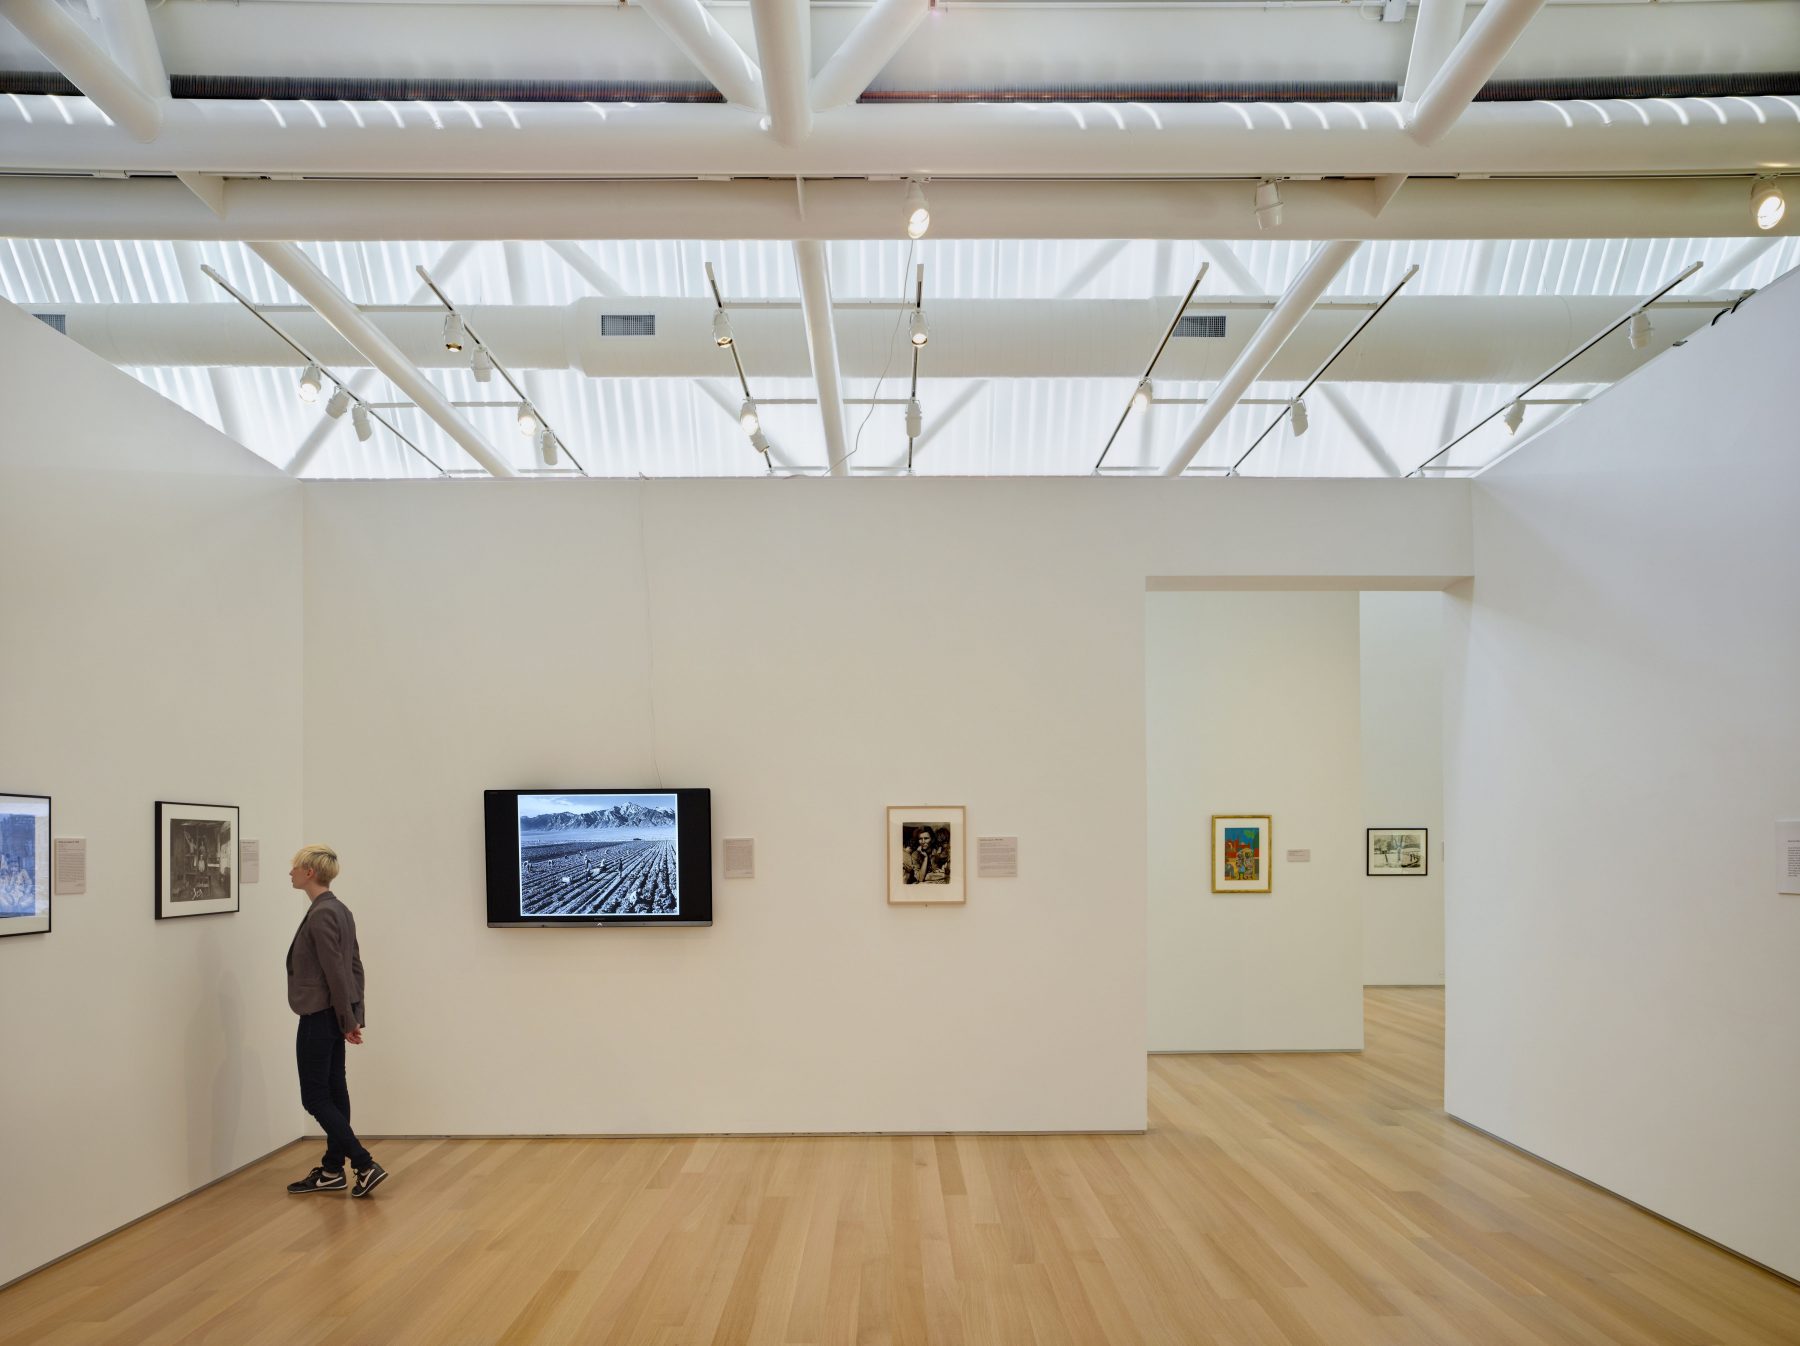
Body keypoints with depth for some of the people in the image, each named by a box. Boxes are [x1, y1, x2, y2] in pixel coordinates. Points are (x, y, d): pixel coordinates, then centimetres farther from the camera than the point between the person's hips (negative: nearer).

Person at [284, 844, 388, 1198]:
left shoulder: (321, 914, -20)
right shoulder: (339, 909, 10)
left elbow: (335, 973, -20)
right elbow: (354, 966, 12)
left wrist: (348, 1021, -16)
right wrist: (355, 1017, 13)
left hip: (320, 1017, -9)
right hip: (333, 1015, 9)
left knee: (315, 1097, -2)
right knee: (334, 1092, 12)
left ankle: (366, 1165, -6)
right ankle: (332, 1170, 19)